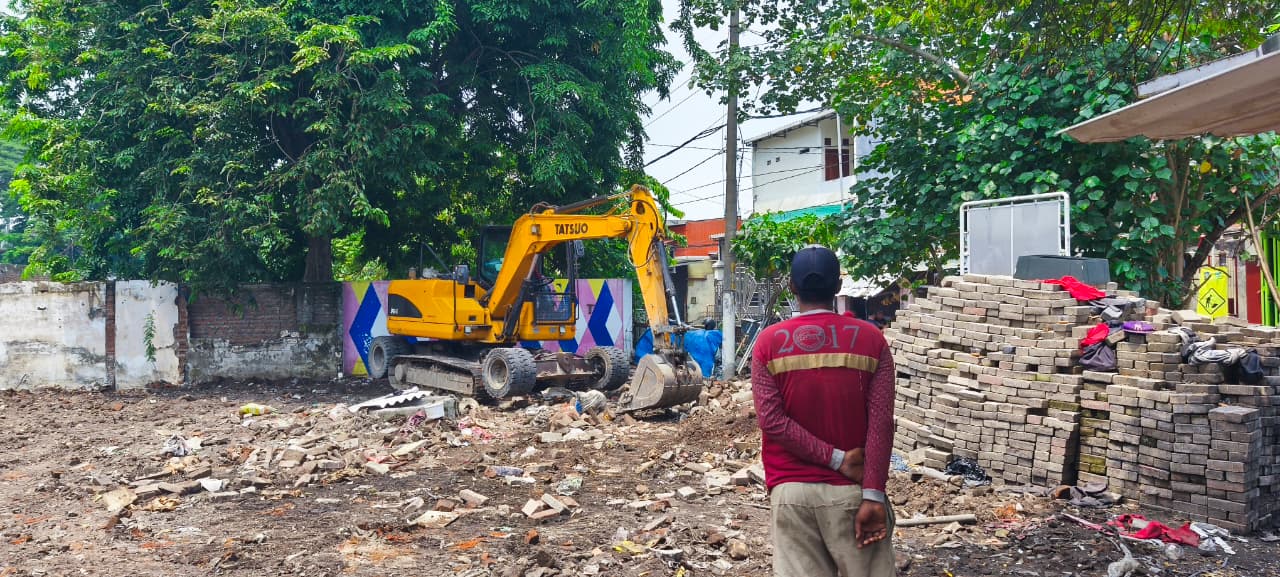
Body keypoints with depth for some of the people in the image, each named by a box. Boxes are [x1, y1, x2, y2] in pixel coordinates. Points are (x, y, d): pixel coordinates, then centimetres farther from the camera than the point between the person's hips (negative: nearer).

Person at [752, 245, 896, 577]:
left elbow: (772, 420, -11)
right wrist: (873, 496, -10)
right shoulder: (871, 339, -2)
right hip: (853, 489, 0)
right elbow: (881, 424, -9)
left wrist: (836, 459, -9)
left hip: (792, 490, 0)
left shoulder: (769, 342, -1)